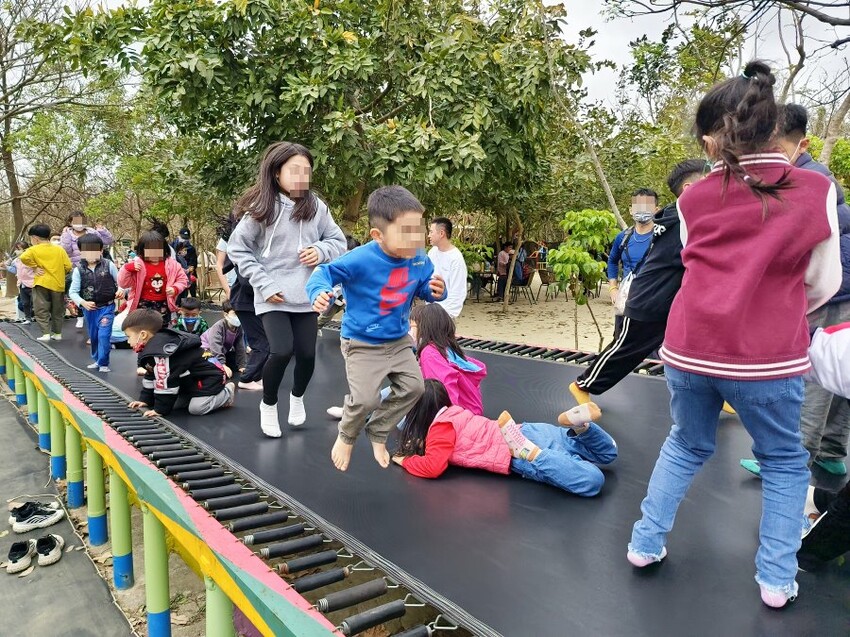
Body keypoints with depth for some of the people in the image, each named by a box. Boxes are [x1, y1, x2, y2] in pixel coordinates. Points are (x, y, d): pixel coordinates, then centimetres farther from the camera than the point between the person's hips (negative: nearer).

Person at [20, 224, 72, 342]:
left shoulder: (34, 250, -4)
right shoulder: (59, 249, 5)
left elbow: (24, 257, -23)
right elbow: (68, 266, 0)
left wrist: (34, 267, -11)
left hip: (41, 283, -3)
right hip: (57, 284, 3)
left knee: (41, 310, 3)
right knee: (57, 310, 14)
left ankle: (46, 333, -7)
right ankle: (57, 333, 19)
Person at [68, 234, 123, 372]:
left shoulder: (109, 265, -6)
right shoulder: (79, 269, -4)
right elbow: (73, 292, -2)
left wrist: (121, 290, -18)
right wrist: (82, 302, -19)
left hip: (107, 307, -3)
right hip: (89, 309, 3)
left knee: (104, 335, -11)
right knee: (93, 336, 16)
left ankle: (103, 363, 2)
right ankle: (96, 359, 34)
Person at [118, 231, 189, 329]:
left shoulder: (171, 264, -2)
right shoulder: (137, 264, -7)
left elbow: (182, 279, 7)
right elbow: (123, 283, -6)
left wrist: (175, 289, -12)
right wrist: (128, 268, -22)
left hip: (164, 305, 2)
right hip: (144, 305, -2)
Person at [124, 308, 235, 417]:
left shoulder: (160, 352, -29)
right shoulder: (151, 350, 7)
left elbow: (165, 382, -28)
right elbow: (151, 377, 17)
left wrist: (160, 409, -20)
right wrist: (145, 400, 12)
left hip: (208, 379, -11)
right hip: (190, 381, 11)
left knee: (196, 408, -21)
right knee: (174, 404, 7)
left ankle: (227, 393, 2)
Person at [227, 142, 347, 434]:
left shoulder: (316, 207, 0)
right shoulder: (261, 209, -7)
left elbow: (339, 240, 9)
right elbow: (237, 248, -3)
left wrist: (321, 250, -13)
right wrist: (263, 284, -10)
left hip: (306, 296, 3)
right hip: (273, 297, -3)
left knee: (307, 354, 5)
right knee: (281, 352, -15)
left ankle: (297, 397, 38)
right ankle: (268, 404, 15)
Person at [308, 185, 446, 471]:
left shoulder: (419, 259, -9)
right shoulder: (361, 259, -27)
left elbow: (424, 287, 6)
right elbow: (325, 273, -22)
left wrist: (435, 291, -18)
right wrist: (319, 293, -43)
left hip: (399, 340, 6)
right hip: (362, 343, -6)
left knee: (413, 386, 8)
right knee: (365, 399, -11)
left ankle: (377, 433, 31)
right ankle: (346, 437, 25)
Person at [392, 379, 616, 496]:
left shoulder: (441, 428, -8)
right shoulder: (452, 412, 17)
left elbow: (432, 467, -19)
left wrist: (405, 460, 1)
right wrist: (420, 443, 18)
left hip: (517, 454, -9)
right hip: (526, 433, 9)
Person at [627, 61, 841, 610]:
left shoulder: (693, 200, 2)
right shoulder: (818, 191, -2)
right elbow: (825, 285, 5)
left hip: (689, 349, 2)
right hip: (768, 357, -2)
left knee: (686, 446, 25)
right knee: (784, 462, 22)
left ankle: (646, 543, 29)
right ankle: (777, 578, 24)